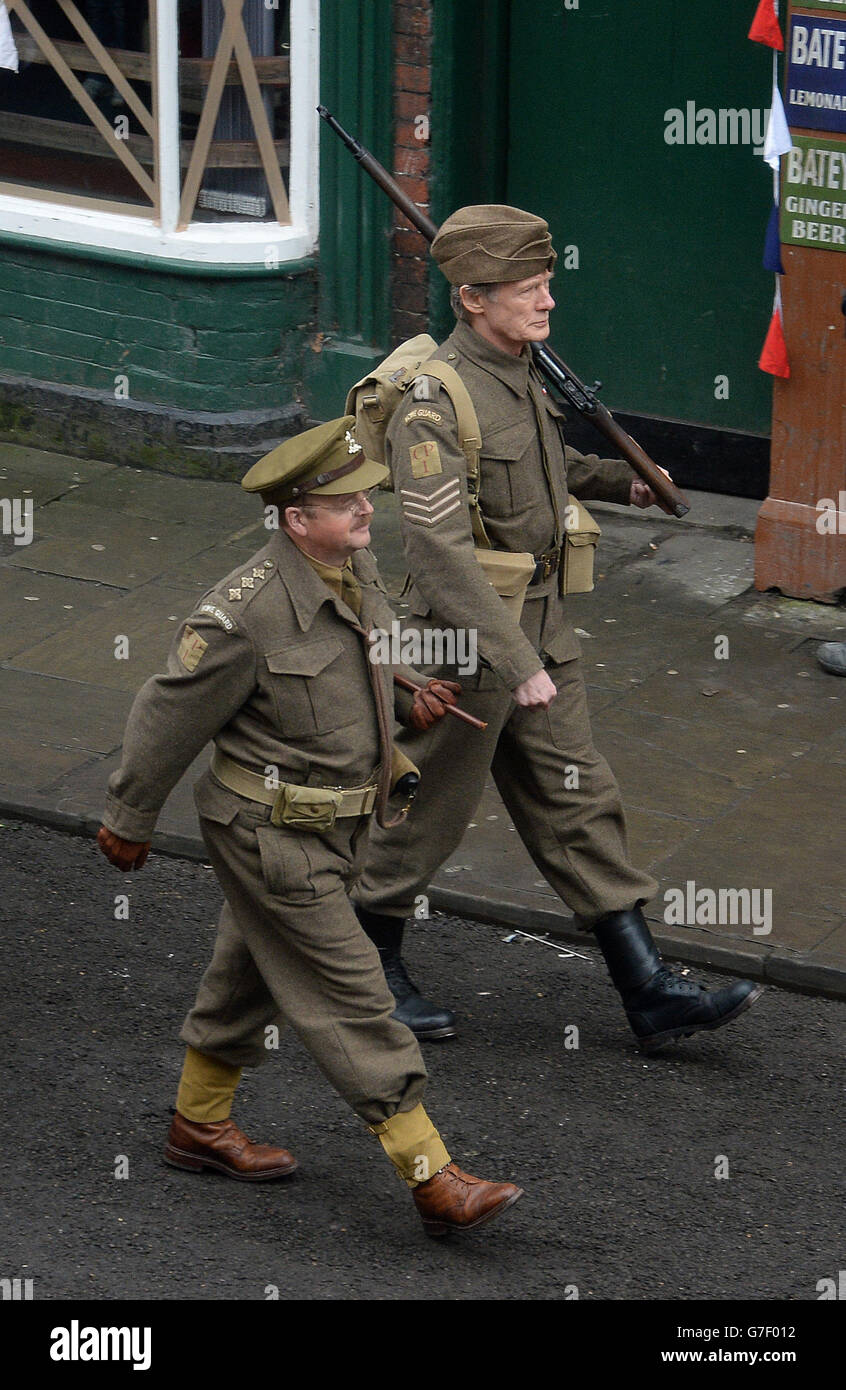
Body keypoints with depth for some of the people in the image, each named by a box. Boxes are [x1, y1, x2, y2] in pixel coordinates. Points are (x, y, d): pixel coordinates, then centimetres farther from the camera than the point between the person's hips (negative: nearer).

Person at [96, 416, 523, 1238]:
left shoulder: (357, 570, -1)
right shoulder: (245, 613, -27)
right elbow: (168, 718, -15)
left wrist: (407, 705, 1)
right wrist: (129, 822, -4)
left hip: (333, 824, 9)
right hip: (272, 835, -9)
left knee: (250, 976, 23)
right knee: (351, 1004, -6)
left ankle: (199, 1126, 40)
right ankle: (435, 1183, -3)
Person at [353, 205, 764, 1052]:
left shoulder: (517, 375, 5)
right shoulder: (434, 402, -23)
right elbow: (439, 549, -30)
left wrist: (618, 480, 13)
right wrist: (515, 662, -33)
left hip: (540, 632, 8)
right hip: (464, 645, -8)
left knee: (578, 805, 9)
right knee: (426, 814, 7)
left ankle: (650, 993, 12)